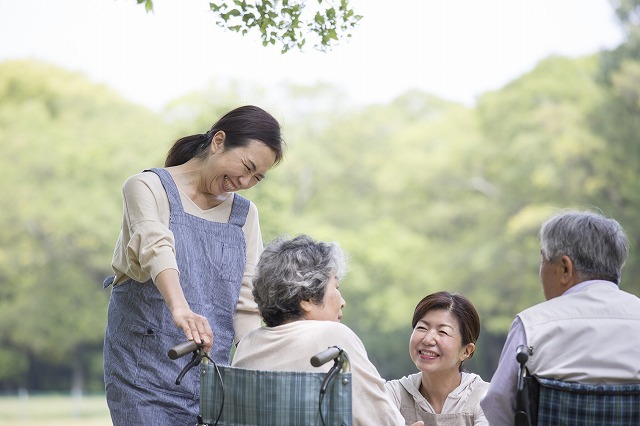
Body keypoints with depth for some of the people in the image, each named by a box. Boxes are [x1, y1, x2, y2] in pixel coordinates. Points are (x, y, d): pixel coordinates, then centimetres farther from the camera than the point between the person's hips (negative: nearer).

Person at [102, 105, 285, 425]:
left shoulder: (244, 215, 12)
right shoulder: (148, 188, -4)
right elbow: (155, 247, -25)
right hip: (146, 370, -5)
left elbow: (247, 303, 7)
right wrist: (180, 309, -44)